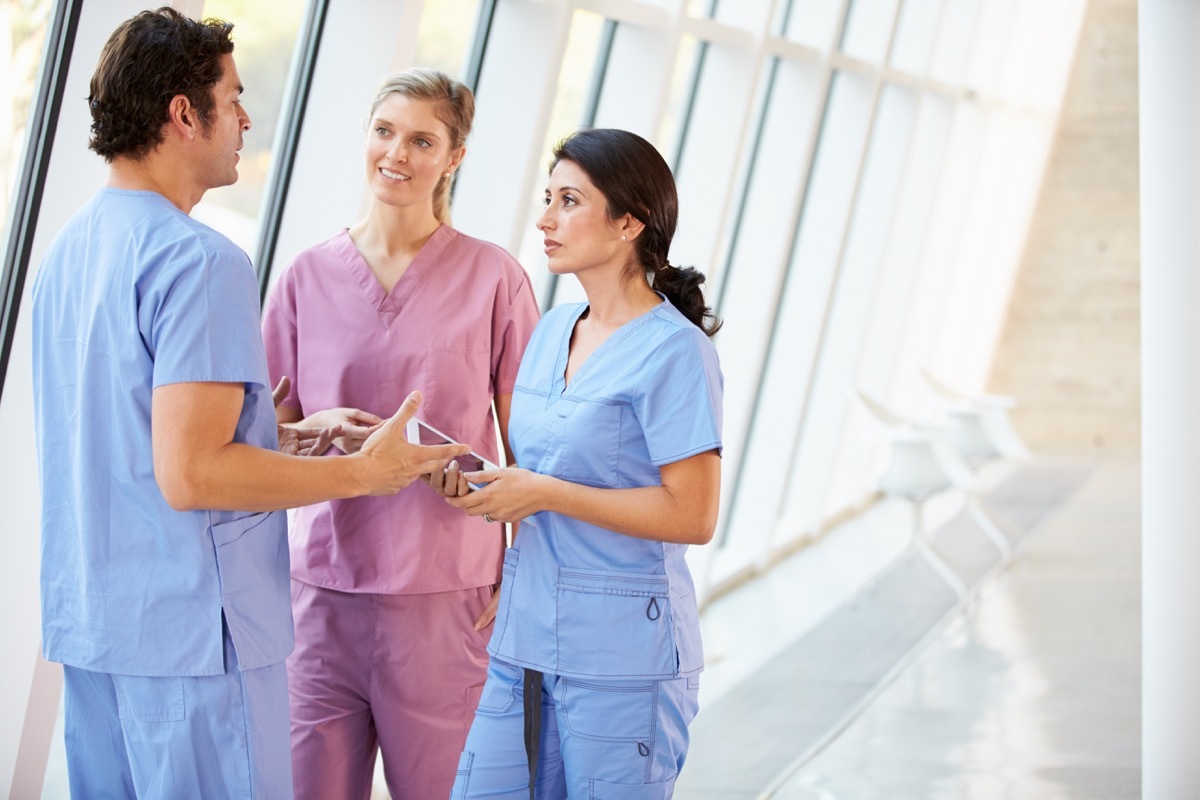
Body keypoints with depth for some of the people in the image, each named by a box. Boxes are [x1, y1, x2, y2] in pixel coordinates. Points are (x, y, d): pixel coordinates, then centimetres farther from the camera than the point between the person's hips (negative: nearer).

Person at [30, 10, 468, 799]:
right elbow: (189, 476, -23)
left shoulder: (70, 246, 11)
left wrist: (275, 438, 19)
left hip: (87, 620, 9)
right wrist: (359, 473, -14)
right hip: (188, 629, -9)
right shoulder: (198, 261, -18)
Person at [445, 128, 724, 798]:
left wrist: (544, 493, -17)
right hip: (526, 642, 7)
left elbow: (692, 516, -16)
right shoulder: (552, 331, 12)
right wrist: (482, 484, 2)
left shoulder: (675, 352, -11)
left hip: (624, 656, -7)